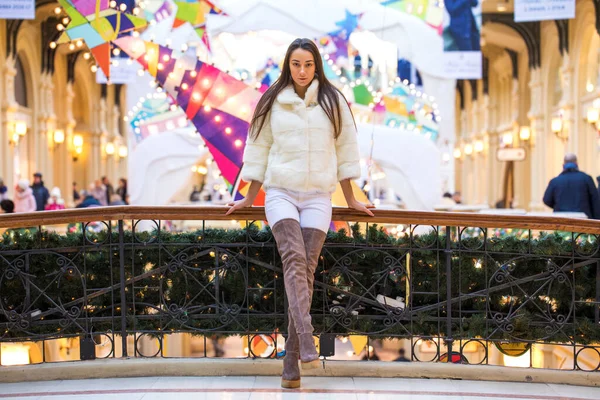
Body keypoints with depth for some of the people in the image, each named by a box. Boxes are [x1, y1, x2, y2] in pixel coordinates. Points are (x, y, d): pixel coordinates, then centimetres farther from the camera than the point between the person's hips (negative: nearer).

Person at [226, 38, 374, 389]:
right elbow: (258, 150, 16)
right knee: (294, 259, -22)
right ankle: (307, 345, -36)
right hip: (280, 192, 0)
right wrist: (249, 199, 18)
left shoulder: (333, 102, 8)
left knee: (306, 270, -6)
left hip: (318, 197, 0)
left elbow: (345, 150, 12)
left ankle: (292, 364, -4)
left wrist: (351, 199, 15)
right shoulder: (272, 103, 9)